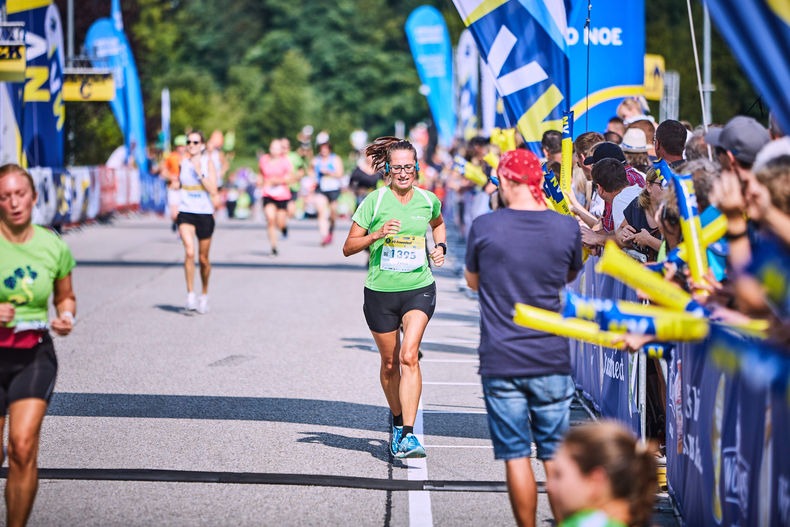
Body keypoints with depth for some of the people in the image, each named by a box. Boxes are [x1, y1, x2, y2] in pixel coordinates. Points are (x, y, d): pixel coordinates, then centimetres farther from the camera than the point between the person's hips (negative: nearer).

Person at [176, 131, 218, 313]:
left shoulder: (208, 164, -3)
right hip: (186, 213, 1)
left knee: (203, 258, 8)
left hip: (205, 214, -1)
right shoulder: (183, 163, 7)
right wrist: (176, 208, 14)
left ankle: (204, 295, 28)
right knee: (189, 252, -19)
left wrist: (200, 173, -19)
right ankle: (190, 295, -15)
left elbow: (213, 191, -12)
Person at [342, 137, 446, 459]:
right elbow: (348, 247, -5)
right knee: (390, 363, 11)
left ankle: (408, 437, -23)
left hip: (419, 289, 0)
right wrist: (377, 234, -21)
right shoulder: (375, 201, -7)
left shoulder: (428, 200, 1)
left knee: (409, 356, -19)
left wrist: (440, 246, 8)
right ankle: (398, 422, 37)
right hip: (380, 291, 0)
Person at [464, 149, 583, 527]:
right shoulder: (567, 227, -2)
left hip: (500, 361, -2)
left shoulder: (484, 227, -7)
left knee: (515, 456, 2)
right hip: (551, 358, 2)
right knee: (555, 456, 9)